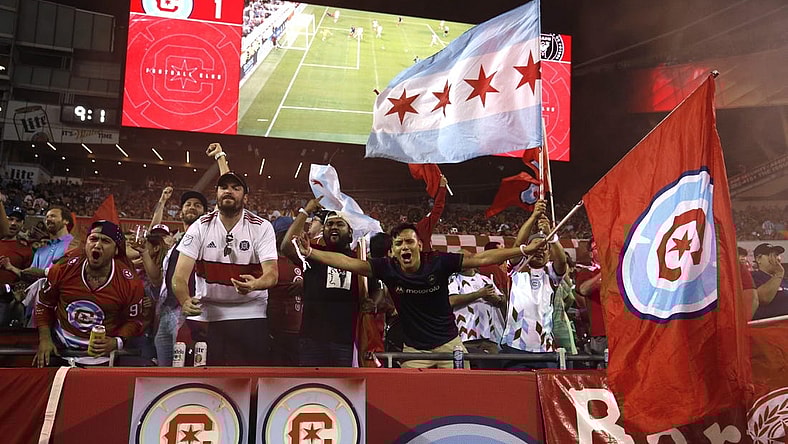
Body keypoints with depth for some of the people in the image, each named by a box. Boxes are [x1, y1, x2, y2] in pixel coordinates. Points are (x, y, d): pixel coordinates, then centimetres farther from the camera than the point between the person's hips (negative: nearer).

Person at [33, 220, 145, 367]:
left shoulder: (130, 283, -14)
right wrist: (44, 339, -2)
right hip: (59, 349, 2)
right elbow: (44, 305, 7)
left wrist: (116, 342, -19)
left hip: (101, 355, -1)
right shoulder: (62, 270, -9)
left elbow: (133, 321, -3)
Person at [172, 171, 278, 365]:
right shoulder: (200, 227, -4)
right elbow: (180, 274, -11)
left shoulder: (262, 227, -7)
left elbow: (272, 273, -17)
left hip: (250, 311, -1)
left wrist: (254, 284, -40)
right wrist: (185, 301, -32)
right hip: (204, 310, 1)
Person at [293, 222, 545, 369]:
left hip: (448, 343, -1)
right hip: (414, 349, 1)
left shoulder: (439, 263, -13)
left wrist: (522, 250, -18)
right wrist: (310, 253, -18)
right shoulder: (388, 269, -10)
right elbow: (348, 262, -12)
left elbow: (481, 259, -13)